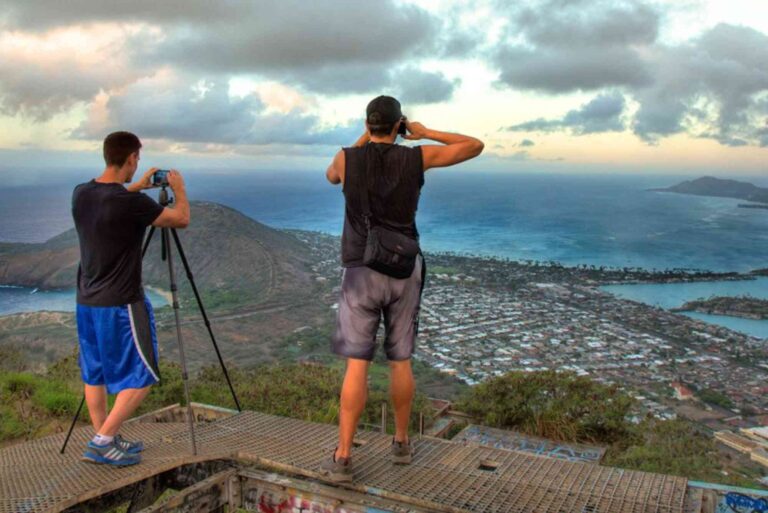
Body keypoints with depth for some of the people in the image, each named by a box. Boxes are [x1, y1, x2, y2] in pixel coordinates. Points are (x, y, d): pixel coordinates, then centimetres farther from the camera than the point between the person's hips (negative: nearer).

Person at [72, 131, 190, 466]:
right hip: (121, 305, -8)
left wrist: (136, 187, 27)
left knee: (94, 375, 15)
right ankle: (103, 441, 4)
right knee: (140, 377, 5)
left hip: (86, 302, 8)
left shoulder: (80, 195, 0)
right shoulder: (131, 204, -21)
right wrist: (179, 188, 9)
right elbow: (182, 219, -8)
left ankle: (106, 440, 25)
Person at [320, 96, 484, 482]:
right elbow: (475, 146, 10)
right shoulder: (416, 157, -2)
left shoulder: (347, 157, -2)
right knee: (400, 361, 14)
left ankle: (342, 458, -1)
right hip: (404, 272, 1)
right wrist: (426, 133, 16)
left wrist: (362, 141, 25)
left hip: (362, 272, -1)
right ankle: (401, 443, 26)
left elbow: (332, 176, 25)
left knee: (356, 365, -1)